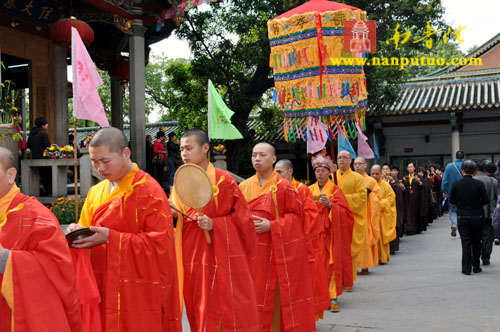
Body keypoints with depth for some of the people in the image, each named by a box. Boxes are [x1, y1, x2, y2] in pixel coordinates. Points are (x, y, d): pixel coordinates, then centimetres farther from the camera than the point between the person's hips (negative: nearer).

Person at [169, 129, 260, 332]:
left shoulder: (224, 180, -5)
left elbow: (242, 216, -4)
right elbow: (176, 218, 13)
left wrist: (214, 224, -16)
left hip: (221, 255, -4)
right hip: (193, 257, 5)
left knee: (228, 311, -1)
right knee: (199, 313, 10)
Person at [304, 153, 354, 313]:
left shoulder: (335, 190, 2)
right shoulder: (310, 190, 11)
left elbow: (344, 212, -7)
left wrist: (330, 205, -22)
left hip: (330, 233, -2)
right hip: (313, 232, 2)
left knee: (331, 263, -6)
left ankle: (333, 298, -1)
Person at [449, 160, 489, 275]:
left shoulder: (456, 184, -7)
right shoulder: (479, 184, -9)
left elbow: (451, 200, 1)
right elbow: (486, 200, -5)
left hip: (462, 217, 0)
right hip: (477, 216, 0)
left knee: (465, 243, 5)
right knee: (476, 242, 13)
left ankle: (466, 268, 5)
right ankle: (476, 266, 19)